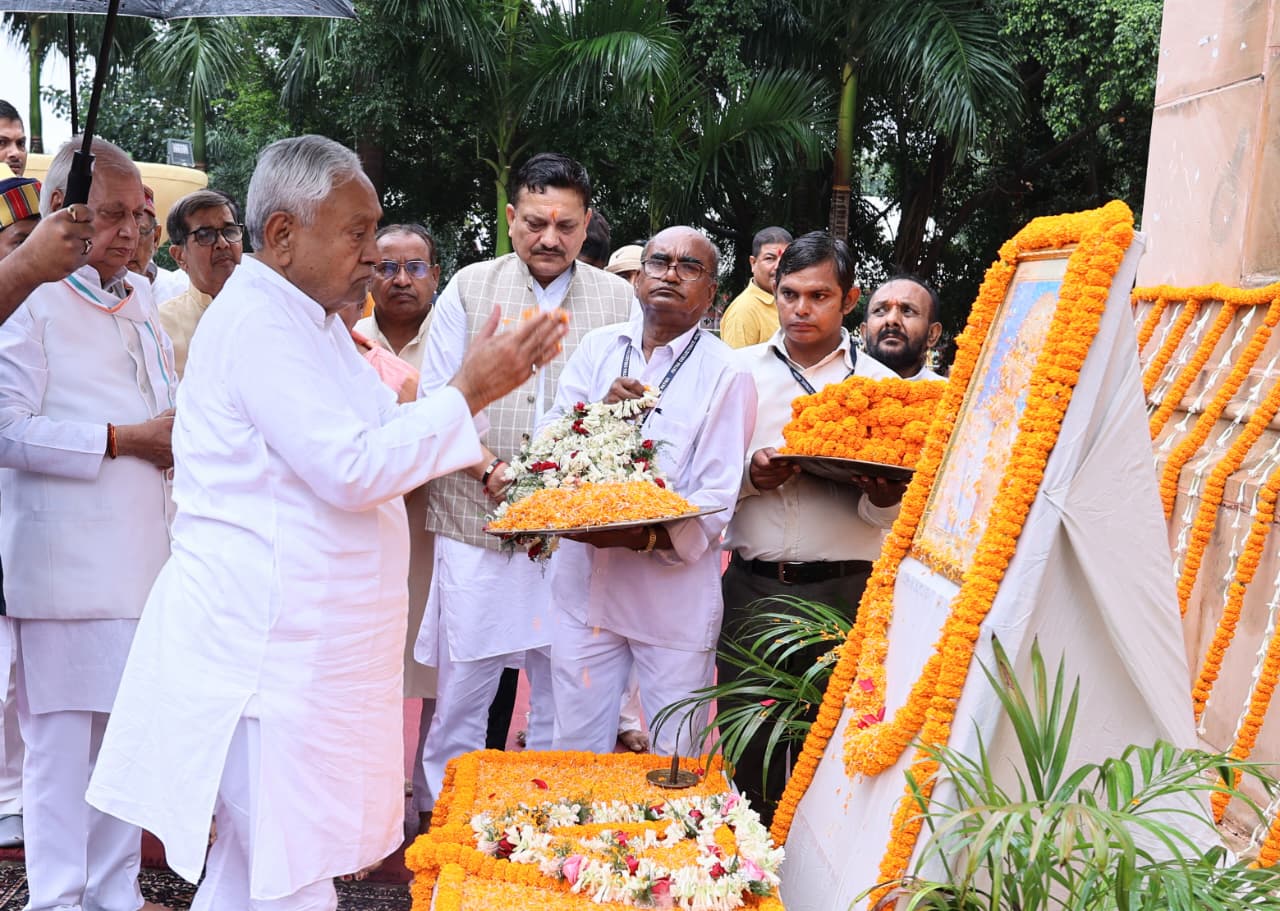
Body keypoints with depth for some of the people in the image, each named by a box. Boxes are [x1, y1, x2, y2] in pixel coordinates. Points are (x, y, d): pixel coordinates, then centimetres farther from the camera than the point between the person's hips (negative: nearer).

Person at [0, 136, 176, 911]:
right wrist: (123, 440, -16)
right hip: (67, 564, -7)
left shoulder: (140, 300, 17)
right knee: (63, 738, -1)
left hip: (142, 553, 7)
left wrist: (179, 429, 8)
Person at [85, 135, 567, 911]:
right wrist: (467, 393, -16)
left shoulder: (308, 319, 16)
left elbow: (375, 436, 22)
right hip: (267, 650, -10)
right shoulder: (259, 322, -17)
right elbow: (352, 469, -23)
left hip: (296, 639, 10)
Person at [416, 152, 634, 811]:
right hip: (476, 527, -1)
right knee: (461, 692, 5)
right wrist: (489, 468, -14)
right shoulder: (470, 288, 5)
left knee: (562, 698, 11)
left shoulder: (617, 299, 6)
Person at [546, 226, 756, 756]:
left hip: (675, 590, -3)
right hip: (585, 581, 3)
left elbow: (716, 501, -11)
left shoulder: (726, 375, -5)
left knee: (675, 758, 10)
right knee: (575, 751, 13)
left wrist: (647, 537, -26)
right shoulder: (597, 349, 7)